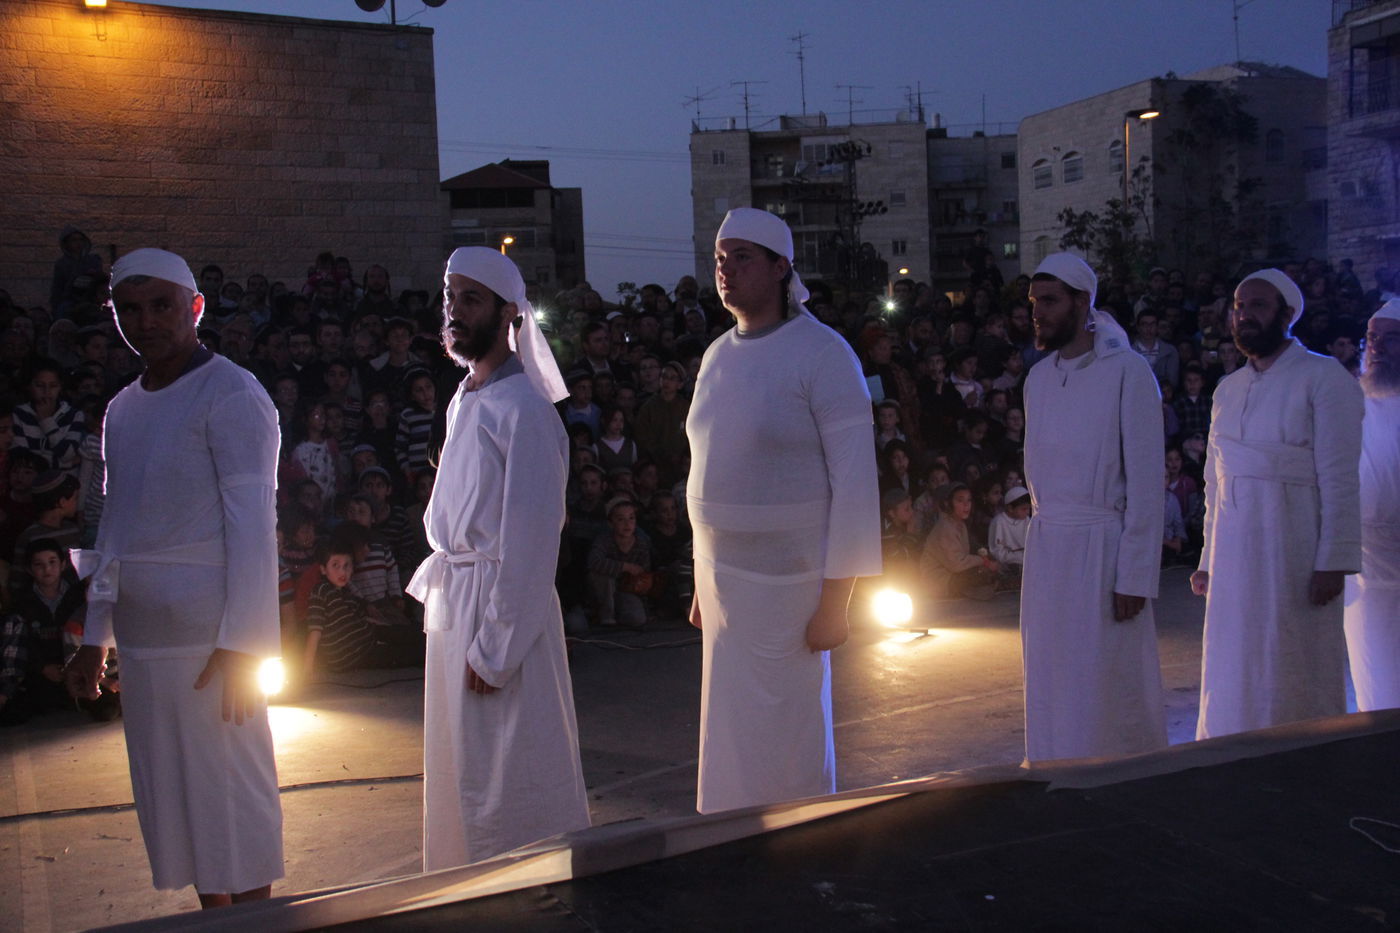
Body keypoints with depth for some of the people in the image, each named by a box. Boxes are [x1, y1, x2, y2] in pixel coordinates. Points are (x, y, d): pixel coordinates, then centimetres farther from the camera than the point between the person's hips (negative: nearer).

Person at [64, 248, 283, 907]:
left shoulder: (230, 394, -8)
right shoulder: (122, 409, 16)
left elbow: (253, 525, -14)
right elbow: (115, 529, 18)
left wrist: (241, 643, -19)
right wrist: (94, 639, 15)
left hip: (208, 633, -8)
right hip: (140, 636, 8)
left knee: (231, 791, -2)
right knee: (172, 796, 12)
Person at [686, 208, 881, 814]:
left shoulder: (821, 353, -11)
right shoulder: (718, 356, 10)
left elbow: (855, 477, -14)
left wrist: (836, 598, -16)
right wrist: (702, 582, 13)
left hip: (787, 581, -6)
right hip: (723, 575, 6)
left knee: (785, 740, 1)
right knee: (732, 734, 12)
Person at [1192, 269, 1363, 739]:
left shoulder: (1323, 377, -4)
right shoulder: (1228, 388, 15)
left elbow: (1339, 479, -9)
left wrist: (1333, 561, -15)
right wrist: (1208, 559, 13)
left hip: (1295, 553, -6)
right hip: (1234, 554, 6)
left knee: (1297, 674, 0)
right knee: (1233, 674, 9)